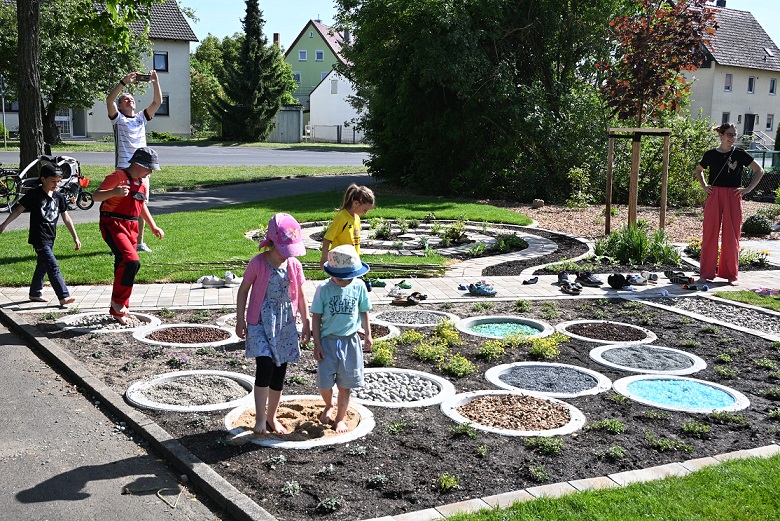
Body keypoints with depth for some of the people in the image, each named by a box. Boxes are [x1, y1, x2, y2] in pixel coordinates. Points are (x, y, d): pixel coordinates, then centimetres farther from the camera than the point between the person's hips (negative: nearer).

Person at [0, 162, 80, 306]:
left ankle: (35, 293, 33)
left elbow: (66, 218, 11)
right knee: (53, 266, -14)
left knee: (42, 265, 18)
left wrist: (75, 237, 10)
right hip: (39, 238, -7)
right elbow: (19, 210, -1)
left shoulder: (59, 197, 7)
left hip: (50, 238, 7)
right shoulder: (34, 195, -8)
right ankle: (64, 297, -18)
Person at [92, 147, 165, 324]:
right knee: (132, 261, -24)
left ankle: (118, 310, 20)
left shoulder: (142, 183, 16)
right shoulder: (118, 176, -10)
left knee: (123, 266, 10)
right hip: (113, 225, -8)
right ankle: (118, 300, -9)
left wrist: (153, 226, 25)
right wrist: (114, 192, -36)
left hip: (131, 228, 8)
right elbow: (96, 196, -17)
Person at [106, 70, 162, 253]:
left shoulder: (141, 118, 17)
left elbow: (157, 102, 10)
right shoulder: (118, 118, 5)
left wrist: (155, 82, -2)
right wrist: (124, 82, -20)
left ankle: (140, 242, 15)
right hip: (123, 169, -5)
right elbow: (109, 100, -13)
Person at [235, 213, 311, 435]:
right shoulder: (258, 263, -10)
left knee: (279, 372, 9)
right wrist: (240, 320, -2)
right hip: (260, 323, -4)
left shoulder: (294, 265, 0)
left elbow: (301, 295, 9)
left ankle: (272, 417, 26)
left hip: (285, 324, 4)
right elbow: (243, 290, -1)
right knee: (265, 367, -19)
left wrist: (306, 323, 10)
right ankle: (260, 419, -8)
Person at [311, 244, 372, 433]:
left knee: (345, 384, 7)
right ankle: (328, 406, 31)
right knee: (324, 383, -2)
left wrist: (368, 335, 8)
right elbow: (316, 317, -4)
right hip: (328, 340, -1)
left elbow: (364, 312, 10)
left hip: (350, 340, 1)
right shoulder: (324, 289, -9)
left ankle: (341, 417, 26)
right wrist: (317, 344, -6)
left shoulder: (358, 287, -3)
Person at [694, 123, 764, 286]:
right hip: (714, 196, 1)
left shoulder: (739, 154, 0)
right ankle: (706, 272, 10)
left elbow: (759, 171, 5)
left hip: (733, 198, -1)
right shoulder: (711, 154, 4)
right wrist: (704, 186, 8)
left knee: (731, 237, 2)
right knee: (709, 234, 2)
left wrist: (748, 189, -3)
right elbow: (698, 170, 22)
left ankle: (731, 274, 11)